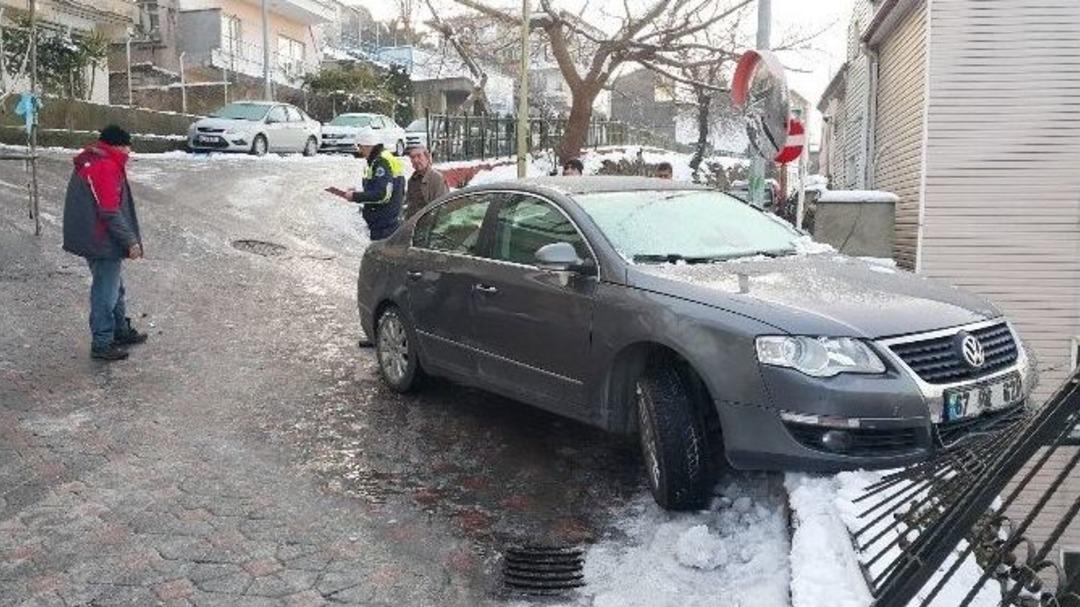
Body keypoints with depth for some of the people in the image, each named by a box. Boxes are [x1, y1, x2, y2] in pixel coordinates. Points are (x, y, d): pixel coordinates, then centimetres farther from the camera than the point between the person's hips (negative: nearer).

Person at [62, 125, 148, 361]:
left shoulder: (91, 161, 12)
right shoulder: (106, 167, -20)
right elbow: (110, 212, -23)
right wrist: (131, 241, -19)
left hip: (92, 238, 11)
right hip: (102, 242, -11)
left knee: (114, 287, 22)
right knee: (106, 292, 0)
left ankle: (121, 331, 36)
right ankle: (102, 344, 9)